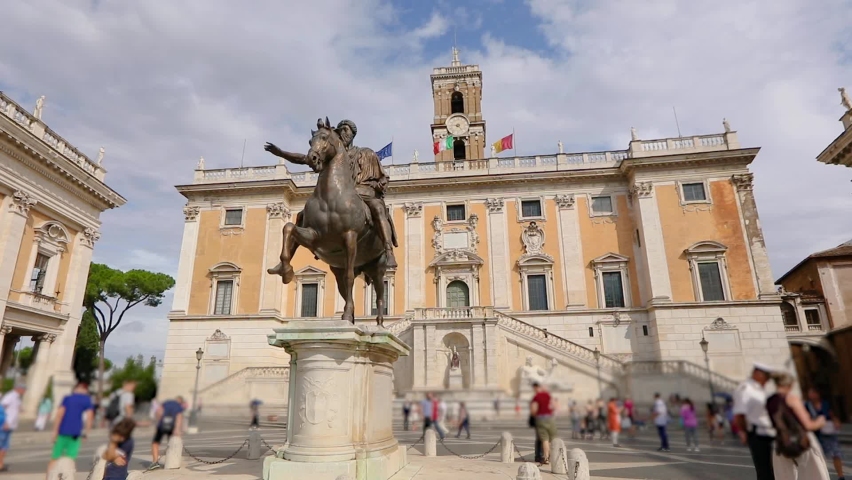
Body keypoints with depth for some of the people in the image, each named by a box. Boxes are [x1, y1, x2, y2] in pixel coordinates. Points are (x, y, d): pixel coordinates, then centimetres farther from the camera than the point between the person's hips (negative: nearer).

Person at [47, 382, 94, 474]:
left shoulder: (67, 398, 5)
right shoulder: (88, 400, 3)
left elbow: (59, 414, -3)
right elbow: (89, 416, -7)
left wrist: (55, 431, 0)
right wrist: (86, 432, -1)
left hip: (62, 432, 1)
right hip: (76, 433, -1)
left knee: (55, 458, 11)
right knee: (70, 459, 4)